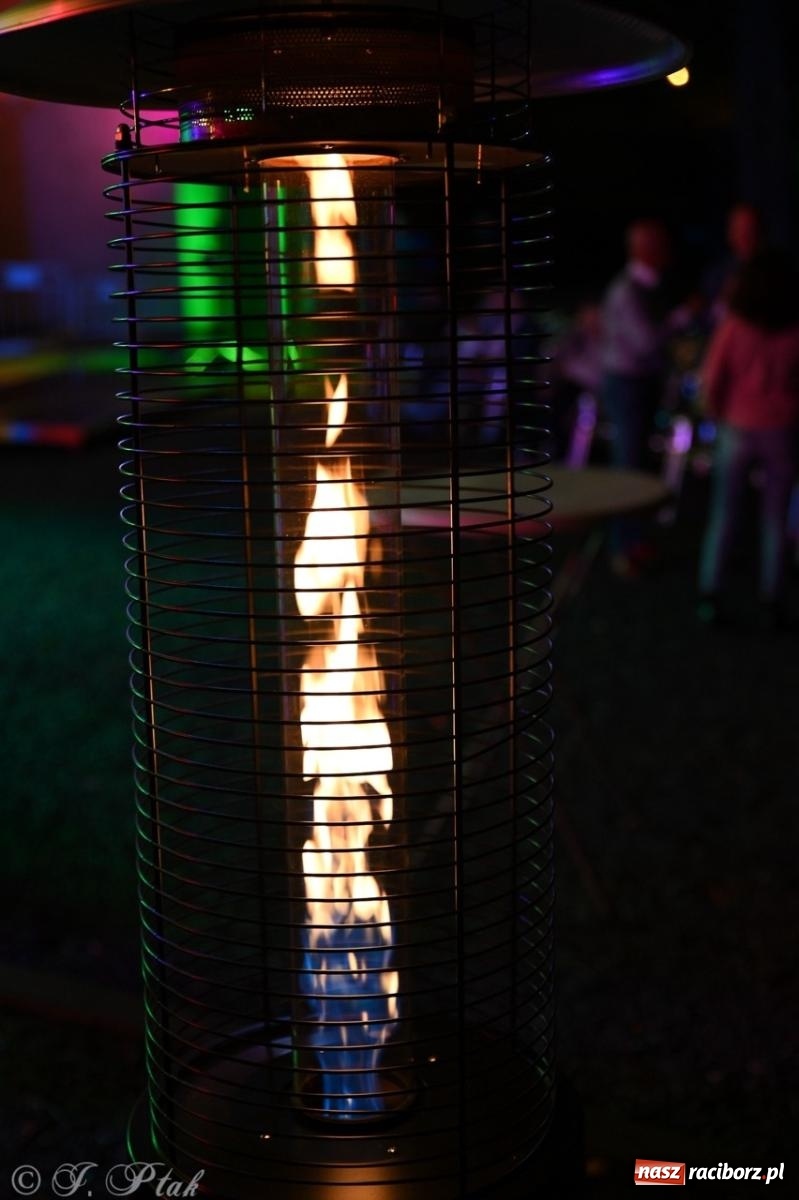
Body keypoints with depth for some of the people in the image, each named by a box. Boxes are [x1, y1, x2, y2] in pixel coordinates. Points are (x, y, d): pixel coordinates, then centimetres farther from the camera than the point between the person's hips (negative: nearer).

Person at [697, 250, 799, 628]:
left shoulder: (734, 326, -12)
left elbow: (712, 377, -8)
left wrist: (716, 412, 10)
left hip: (737, 429, 0)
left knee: (724, 516, 9)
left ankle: (710, 597, 7)